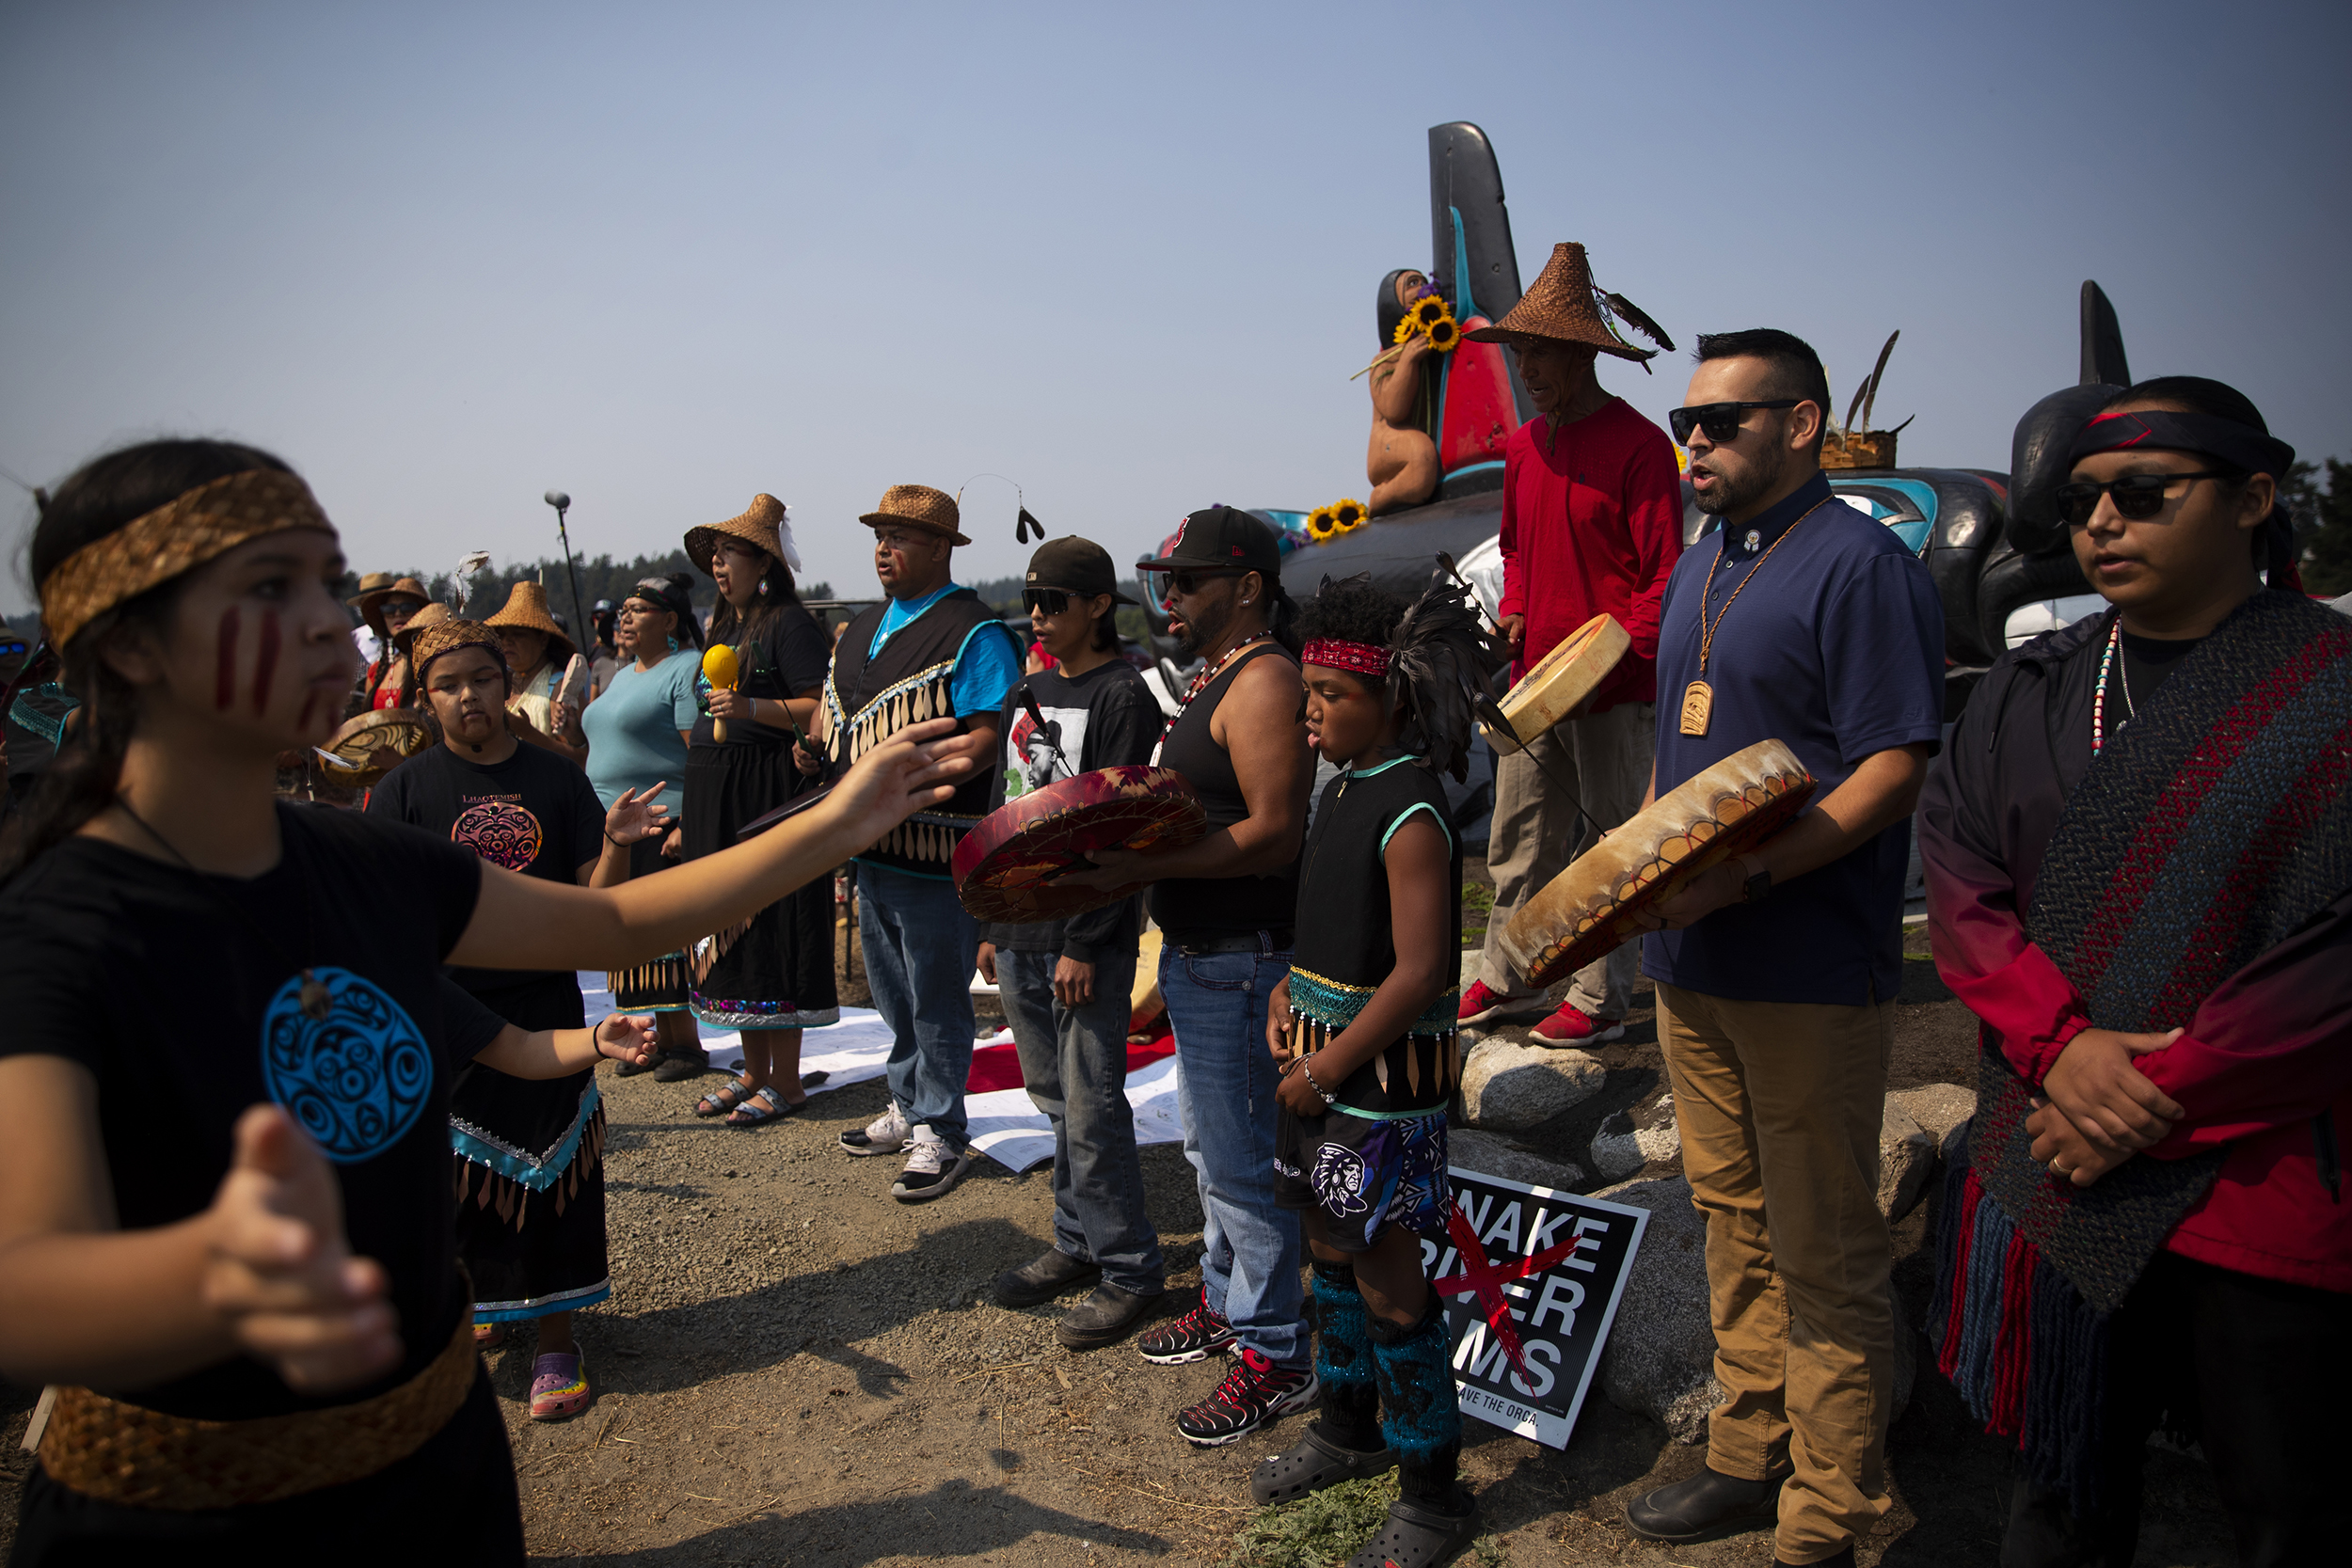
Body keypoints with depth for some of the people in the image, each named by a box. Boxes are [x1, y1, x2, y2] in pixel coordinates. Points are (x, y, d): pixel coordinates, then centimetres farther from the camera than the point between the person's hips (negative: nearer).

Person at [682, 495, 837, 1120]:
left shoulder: (790, 623, -9)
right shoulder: (725, 624, 19)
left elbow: (820, 710, -17)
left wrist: (752, 707, -29)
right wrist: (693, 815, 21)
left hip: (768, 794, -9)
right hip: (714, 797, 9)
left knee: (770, 926, -5)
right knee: (730, 928, 12)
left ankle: (785, 1082, 4)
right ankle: (755, 1071, 22)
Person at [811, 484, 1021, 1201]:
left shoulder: (973, 633, -13)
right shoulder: (862, 627, 15)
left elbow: (990, 735, -20)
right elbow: (839, 718, 24)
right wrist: (819, 757, 4)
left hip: (934, 852, -8)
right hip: (871, 846, 9)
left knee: (935, 1001, 2)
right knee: (894, 995, 20)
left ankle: (941, 1135, 15)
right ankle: (908, 1109, 36)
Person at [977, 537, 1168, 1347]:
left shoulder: (1123, 697, -8)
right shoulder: (1026, 695, 15)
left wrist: (1084, 944, -16)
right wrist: (993, 926, 17)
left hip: (1087, 940, -7)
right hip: (1021, 935, 7)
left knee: (1092, 1110, -2)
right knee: (1055, 1098, 14)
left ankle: (1129, 1272, 10)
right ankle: (1079, 1243, 28)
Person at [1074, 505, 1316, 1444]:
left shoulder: (1263, 680, -18)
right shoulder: (1215, 677, 15)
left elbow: (1273, 833, -25)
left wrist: (1144, 869, -25)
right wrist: (1124, 847, 4)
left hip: (1238, 960, -10)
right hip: (1198, 951, 11)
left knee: (1239, 1161, -1)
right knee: (1209, 1145, 22)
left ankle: (1275, 1354, 14)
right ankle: (1226, 1302, 38)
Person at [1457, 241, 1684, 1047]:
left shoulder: (1638, 445, -11)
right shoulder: (1523, 445, 11)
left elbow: (1665, 577, -12)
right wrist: (1514, 612, 7)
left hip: (1613, 690, -7)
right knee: (1518, 837, 12)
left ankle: (1601, 1000, 15)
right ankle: (1507, 979, 24)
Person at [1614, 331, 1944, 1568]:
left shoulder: (1859, 564, -11)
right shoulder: (1698, 571, 15)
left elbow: (1894, 768, -17)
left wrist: (1742, 874, -25)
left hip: (1809, 972, -8)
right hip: (1692, 963, 8)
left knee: (1822, 1254, 3)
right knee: (1734, 1221, 18)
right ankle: (1750, 1459, 33)